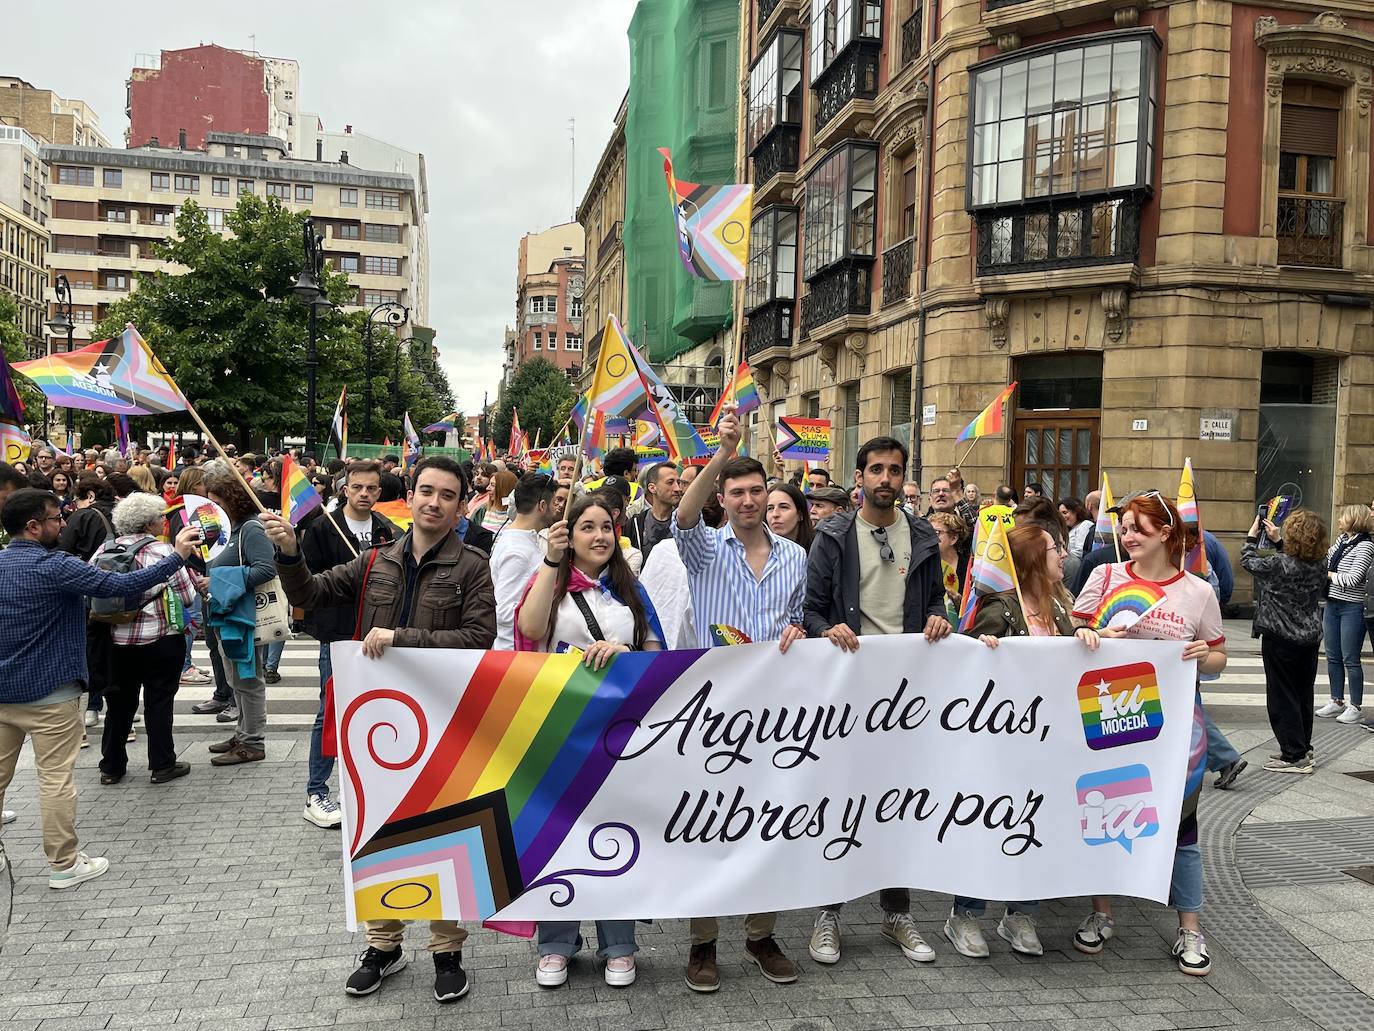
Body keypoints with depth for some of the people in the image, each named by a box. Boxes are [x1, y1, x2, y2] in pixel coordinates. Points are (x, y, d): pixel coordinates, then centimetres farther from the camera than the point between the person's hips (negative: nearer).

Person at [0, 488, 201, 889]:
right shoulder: (53, 566, -18)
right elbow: (121, 585, -24)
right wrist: (177, 555, -18)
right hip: (48, 690, -7)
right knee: (57, 779, 1)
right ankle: (64, 865, 9)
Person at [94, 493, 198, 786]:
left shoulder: (105, 550, -1)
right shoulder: (161, 551, -13)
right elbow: (188, 596, -10)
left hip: (119, 639, 4)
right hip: (160, 639, -4)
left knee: (120, 701, 15)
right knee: (159, 701, 5)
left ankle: (111, 767, 23)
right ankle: (163, 765, 11)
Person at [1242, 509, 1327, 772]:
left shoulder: (1280, 564, -21)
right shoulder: (1320, 566, -3)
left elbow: (1248, 561, -4)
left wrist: (1252, 535, 10)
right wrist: (1277, 541, 21)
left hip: (1281, 639, -7)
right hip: (1310, 637, 7)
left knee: (1282, 696, 1)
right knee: (1303, 695, 16)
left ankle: (1295, 756, 2)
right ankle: (1302, 748, 27)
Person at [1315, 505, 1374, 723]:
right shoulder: (1341, 540, 10)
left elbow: (1353, 579, -19)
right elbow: (1325, 562, 19)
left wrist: (1329, 575, -6)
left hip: (1352, 608, -7)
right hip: (1332, 605, 7)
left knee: (1350, 660, -1)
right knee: (1333, 657, 12)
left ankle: (1355, 707, 8)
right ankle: (1337, 702, 23)